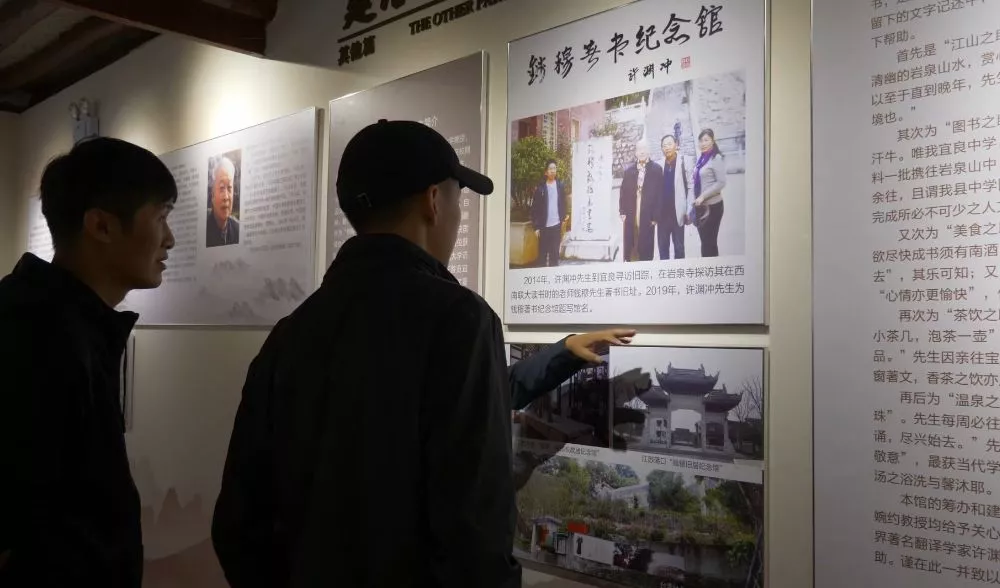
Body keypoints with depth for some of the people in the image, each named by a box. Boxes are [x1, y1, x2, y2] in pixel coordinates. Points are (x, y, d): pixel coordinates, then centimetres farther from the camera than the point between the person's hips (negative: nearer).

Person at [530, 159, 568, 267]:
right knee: (542, 253, 5)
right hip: (543, 226, -1)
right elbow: (535, 208, -2)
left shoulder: (560, 185, 4)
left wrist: (565, 214, 1)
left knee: (555, 253, 6)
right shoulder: (540, 188, -3)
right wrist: (536, 227, -6)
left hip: (556, 225, 1)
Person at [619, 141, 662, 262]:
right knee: (629, 248, 7)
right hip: (630, 217, 3)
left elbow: (659, 193, -2)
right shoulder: (629, 170, 9)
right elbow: (623, 192, 11)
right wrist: (622, 211, 3)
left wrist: (655, 216, -6)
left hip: (647, 217, -3)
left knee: (646, 249, 3)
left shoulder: (657, 169, 0)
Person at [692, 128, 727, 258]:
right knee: (705, 241, 11)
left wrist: (703, 196, -16)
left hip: (712, 206, -7)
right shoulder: (701, 158, 10)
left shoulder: (717, 158, -10)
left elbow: (721, 183, -15)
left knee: (709, 242, 0)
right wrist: (696, 200, 10)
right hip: (701, 206, 7)